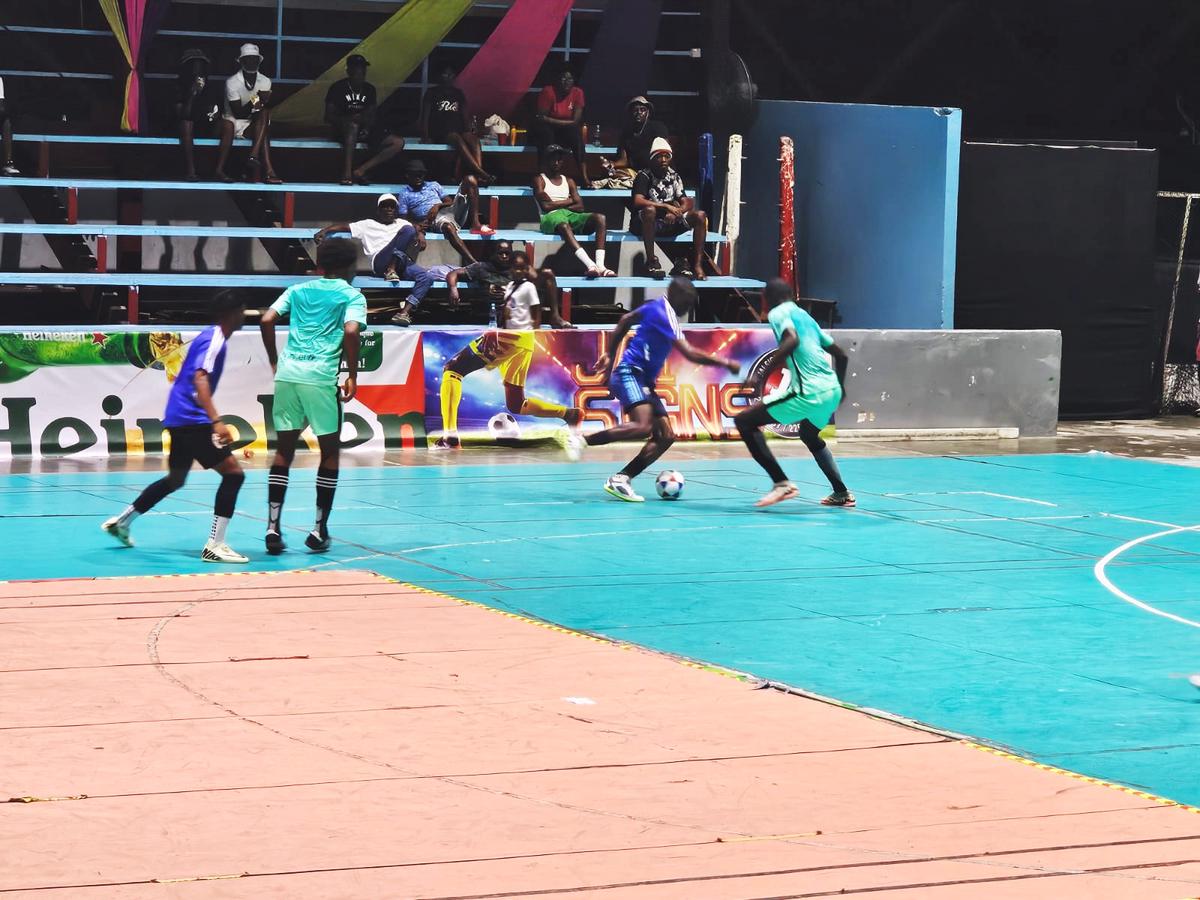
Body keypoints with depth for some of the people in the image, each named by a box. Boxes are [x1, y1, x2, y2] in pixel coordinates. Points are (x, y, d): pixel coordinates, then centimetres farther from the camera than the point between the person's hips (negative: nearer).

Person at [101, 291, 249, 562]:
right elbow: (200, 380, -27)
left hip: (179, 418, 11)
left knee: (175, 479, 26)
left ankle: (121, 522, 37)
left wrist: (212, 421, 39)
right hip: (191, 420, -11)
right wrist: (216, 422, -37)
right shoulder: (215, 339, -14)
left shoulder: (211, 336, 17)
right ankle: (214, 546, -17)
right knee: (233, 473, -14)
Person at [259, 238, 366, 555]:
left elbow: (266, 321, 6)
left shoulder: (298, 290, 17)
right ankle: (319, 531, 10)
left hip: (287, 374, 4)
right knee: (329, 452, 11)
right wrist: (352, 376, -4)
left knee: (284, 451, 11)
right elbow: (351, 332, -12)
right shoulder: (352, 296, 6)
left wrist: (275, 362, 15)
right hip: (321, 378, -4)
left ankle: (273, 528, 3)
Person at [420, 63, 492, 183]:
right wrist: (425, 137, -9)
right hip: (439, 132, -4)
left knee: (473, 139, -31)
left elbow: (465, 115, 16)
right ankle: (482, 174, -51)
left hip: (458, 130, 4)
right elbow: (425, 116, 4)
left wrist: (469, 132, -2)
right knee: (457, 139, -37)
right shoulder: (432, 93, 10)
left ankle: (479, 176, -52)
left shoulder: (459, 93, 21)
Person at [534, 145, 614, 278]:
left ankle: (600, 266, -42)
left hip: (570, 215, 5)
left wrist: (557, 204, -1)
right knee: (564, 226, -43)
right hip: (550, 217, -5)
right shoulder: (539, 179, 12)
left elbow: (580, 206, 11)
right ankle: (590, 265, -62)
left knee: (600, 219, -24)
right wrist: (569, 201, 7)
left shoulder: (568, 181, 26)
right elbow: (546, 206, -5)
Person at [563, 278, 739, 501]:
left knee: (665, 436, -1)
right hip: (629, 373, -10)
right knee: (643, 426, -32)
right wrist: (725, 362, -17)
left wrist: (610, 355, 31)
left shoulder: (656, 307, 11)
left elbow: (625, 320, 25)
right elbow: (690, 353, -23)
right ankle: (581, 439, -21)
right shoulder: (663, 315, -16)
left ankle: (620, 479, -6)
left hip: (644, 381, 10)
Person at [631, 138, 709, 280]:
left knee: (700, 215, -13)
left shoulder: (674, 177, 9)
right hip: (645, 224, -5)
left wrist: (675, 212, -20)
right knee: (649, 210, -39)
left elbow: (686, 203, 3)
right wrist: (666, 206, -30)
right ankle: (651, 261, -32)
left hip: (669, 223, 5)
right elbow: (638, 201, -23)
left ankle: (697, 265, -19)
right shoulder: (644, 176, -7)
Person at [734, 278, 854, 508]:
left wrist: (764, 373, -22)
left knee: (744, 421, 0)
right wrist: (839, 388, 43)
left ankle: (782, 483, -9)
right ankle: (841, 493, 34)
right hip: (832, 390, 8)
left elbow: (792, 340, -21)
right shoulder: (805, 316, 23)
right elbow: (840, 354, 26)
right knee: (809, 435, 37)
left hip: (808, 392, -8)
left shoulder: (778, 313, 1)